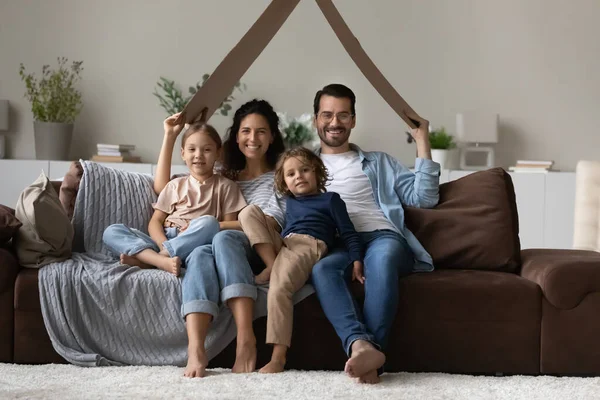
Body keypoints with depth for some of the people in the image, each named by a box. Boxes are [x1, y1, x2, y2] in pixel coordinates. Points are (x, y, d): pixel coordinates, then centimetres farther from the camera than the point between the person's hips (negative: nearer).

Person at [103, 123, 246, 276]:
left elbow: (230, 225, 5)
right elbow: (155, 221, 11)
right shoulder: (175, 185, 19)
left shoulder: (225, 186, 11)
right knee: (112, 231, -16)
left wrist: (198, 228, -13)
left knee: (209, 222, -35)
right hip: (163, 241, 3)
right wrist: (164, 244, -12)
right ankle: (162, 260, -41)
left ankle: (144, 259, -32)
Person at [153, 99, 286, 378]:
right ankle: (195, 349, -57)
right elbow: (162, 188, 24)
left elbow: (272, 223, -3)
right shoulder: (225, 177, 27)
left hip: (259, 252, -2)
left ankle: (246, 339, -48)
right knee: (201, 253, -36)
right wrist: (170, 137, 17)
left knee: (223, 239, -37)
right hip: (222, 250, 2)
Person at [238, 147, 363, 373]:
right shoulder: (290, 203, 31)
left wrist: (357, 261, -8)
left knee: (278, 288, -34)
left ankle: (278, 357, -35)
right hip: (281, 244, 6)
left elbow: (348, 233, 7)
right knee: (249, 211, -2)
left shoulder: (330, 199, 14)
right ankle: (271, 265, -20)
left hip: (308, 247, -6)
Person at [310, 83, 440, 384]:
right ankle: (360, 345, -53)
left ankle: (372, 347, -47)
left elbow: (424, 198, 16)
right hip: (335, 246, 0)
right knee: (320, 268, -37)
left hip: (382, 237, 0)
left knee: (381, 257, -38)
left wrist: (422, 140, 15)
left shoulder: (379, 162, 28)